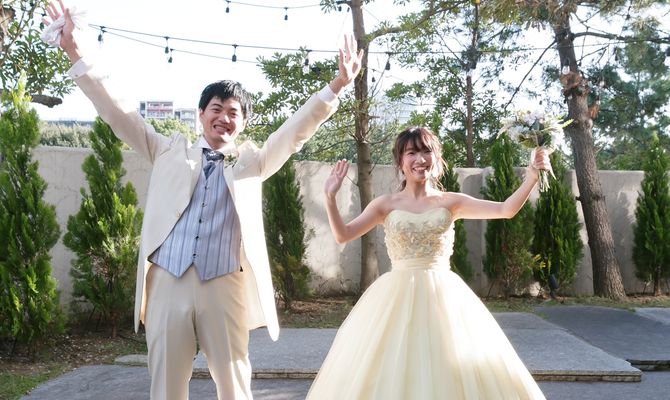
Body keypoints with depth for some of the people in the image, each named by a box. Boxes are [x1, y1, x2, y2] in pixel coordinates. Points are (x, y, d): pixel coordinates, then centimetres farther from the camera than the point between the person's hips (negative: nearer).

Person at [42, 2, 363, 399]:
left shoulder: (252, 161, 12)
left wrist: (337, 86, -7)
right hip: (167, 282, 1)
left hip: (225, 287, 0)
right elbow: (119, 114, 9)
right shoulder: (171, 152, 13)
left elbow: (297, 130, 5)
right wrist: (77, 54, 1)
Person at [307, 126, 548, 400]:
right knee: (392, 373, 2)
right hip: (397, 296, 0)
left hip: (443, 295, 1)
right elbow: (342, 235, -3)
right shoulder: (386, 205, 4)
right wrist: (330, 197, -14)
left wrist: (531, 176, -10)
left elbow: (506, 210, -1)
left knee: (450, 370, 2)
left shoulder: (451, 202, 5)